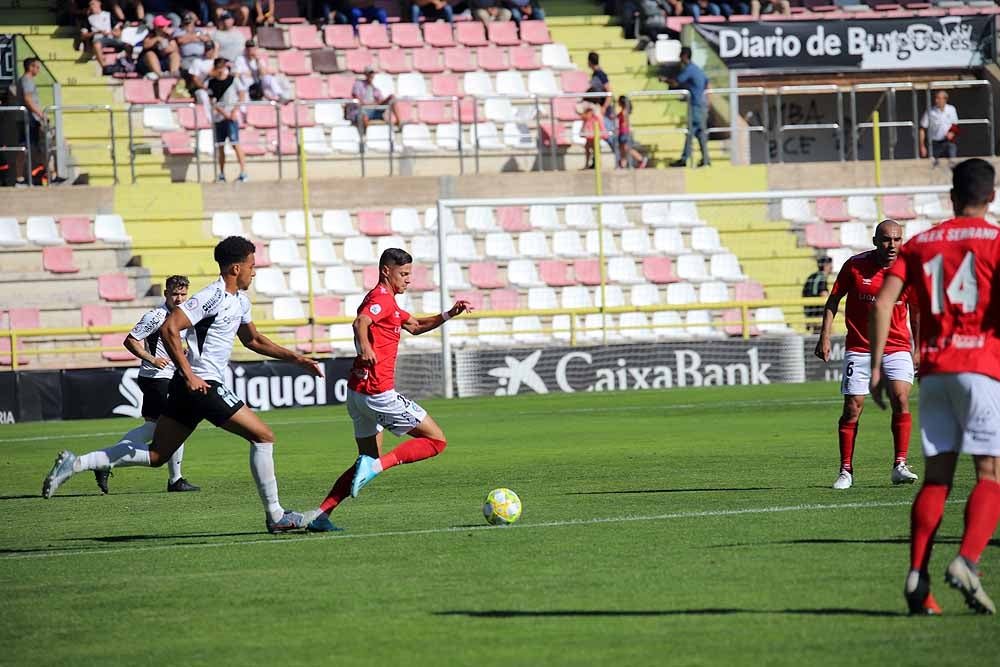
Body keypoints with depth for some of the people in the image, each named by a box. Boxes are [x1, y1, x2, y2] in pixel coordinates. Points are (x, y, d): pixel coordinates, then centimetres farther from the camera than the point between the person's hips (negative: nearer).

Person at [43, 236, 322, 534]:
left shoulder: (240, 301, 16)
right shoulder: (213, 297, -15)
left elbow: (253, 340, 32)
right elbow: (168, 329, -21)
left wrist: (296, 358, 26)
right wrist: (189, 375, -23)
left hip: (192, 387, 10)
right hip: (203, 385, -10)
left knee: (155, 455, 7)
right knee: (263, 436, -3)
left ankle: (75, 463, 3)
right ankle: (275, 516, 2)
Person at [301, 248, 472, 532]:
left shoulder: (385, 300, 22)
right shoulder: (382, 298, -10)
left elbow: (415, 326, 33)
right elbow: (361, 322, -30)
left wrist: (448, 315, 20)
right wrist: (365, 346, -50)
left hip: (359, 393, 10)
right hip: (378, 392, -10)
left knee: (371, 461, 16)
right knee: (436, 440, -3)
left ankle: (319, 515, 6)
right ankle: (375, 466, -16)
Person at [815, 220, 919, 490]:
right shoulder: (855, 266, -6)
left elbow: (915, 311, 10)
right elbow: (833, 301, 4)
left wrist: (918, 348, 10)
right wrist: (825, 336, -4)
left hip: (897, 347, 1)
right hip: (859, 349, -1)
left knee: (901, 400, -17)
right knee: (852, 409, -2)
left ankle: (899, 465, -11)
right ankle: (846, 471, 9)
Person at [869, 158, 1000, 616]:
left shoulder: (919, 244, 13)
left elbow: (882, 303, 3)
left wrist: (876, 367, 4)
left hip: (932, 369, 4)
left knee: (936, 478, 8)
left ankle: (917, 577, -4)